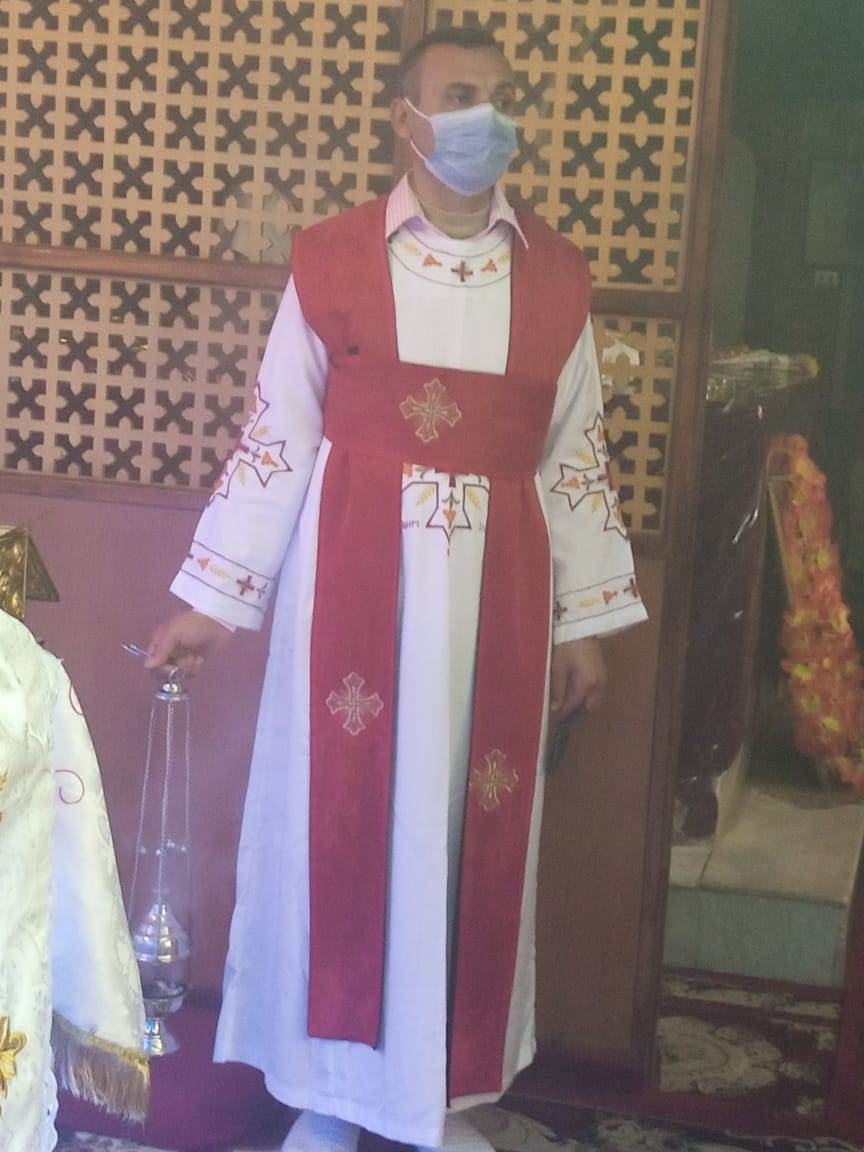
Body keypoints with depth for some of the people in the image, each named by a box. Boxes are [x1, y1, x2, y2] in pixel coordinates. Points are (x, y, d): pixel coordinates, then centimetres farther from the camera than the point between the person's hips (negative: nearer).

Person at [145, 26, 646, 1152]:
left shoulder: (557, 277, 5)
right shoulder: (331, 259, -1)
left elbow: (576, 457, 8)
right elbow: (276, 438, 1)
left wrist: (582, 623, 7)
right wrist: (210, 602, 0)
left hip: (497, 592, 2)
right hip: (354, 577, -1)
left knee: (472, 830, 7)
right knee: (339, 816, 5)